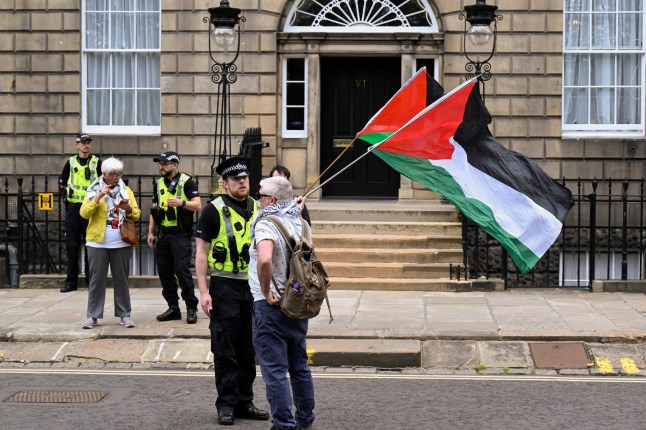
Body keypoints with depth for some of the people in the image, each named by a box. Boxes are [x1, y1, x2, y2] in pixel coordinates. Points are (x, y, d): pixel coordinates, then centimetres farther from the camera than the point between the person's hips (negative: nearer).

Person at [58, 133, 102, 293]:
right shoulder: (70, 162, 9)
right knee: (72, 245, 2)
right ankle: (71, 281, 7)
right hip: (73, 208, 2)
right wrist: (69, 193, 7)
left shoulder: (96, 162, 3)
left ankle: (91, 278, 7)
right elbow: (62, 183, 18)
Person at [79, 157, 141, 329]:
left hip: (121, 243, 2)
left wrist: (129, 208, -14)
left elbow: (136, 215, 7)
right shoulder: (94, 190, 3)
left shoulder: (126, 190, 10)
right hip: (98, 243, -2)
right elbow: (84, 213, -9)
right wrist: (98, 197, -20)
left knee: (121, 279, 5)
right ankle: (92, 315, 4)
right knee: (97, 279, 0)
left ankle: (124, 314, 9)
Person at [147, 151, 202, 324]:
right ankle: (173, 308, 15)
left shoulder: (186, 182, -3)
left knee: (182, 271, -11)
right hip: (163, 235, 7)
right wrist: (151, 232, 15)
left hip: (180, 235, -6)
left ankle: (191, 308, -2)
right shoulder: (159, 184, 16)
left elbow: (197, 205, -8)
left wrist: (181, 202, -25)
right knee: (164, 272, 6)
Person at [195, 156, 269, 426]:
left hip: (253, 287, 5)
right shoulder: (214, 210, -5)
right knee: (225, 350, -1)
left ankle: (244, 403, 19)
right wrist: (204, 291, -11)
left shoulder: (257, 209, 10)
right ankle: (226, 405, 6)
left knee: (248, 350, 10)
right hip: (225, 288, -5)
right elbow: (201, 252, -4)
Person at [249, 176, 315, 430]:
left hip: (271, 306, -8)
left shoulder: (266, 225, -17)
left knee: (275, 370, -1)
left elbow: (265, 260, -34)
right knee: (299, 366, 19)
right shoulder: (300, 223, 8)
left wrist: (266, 292, -22)